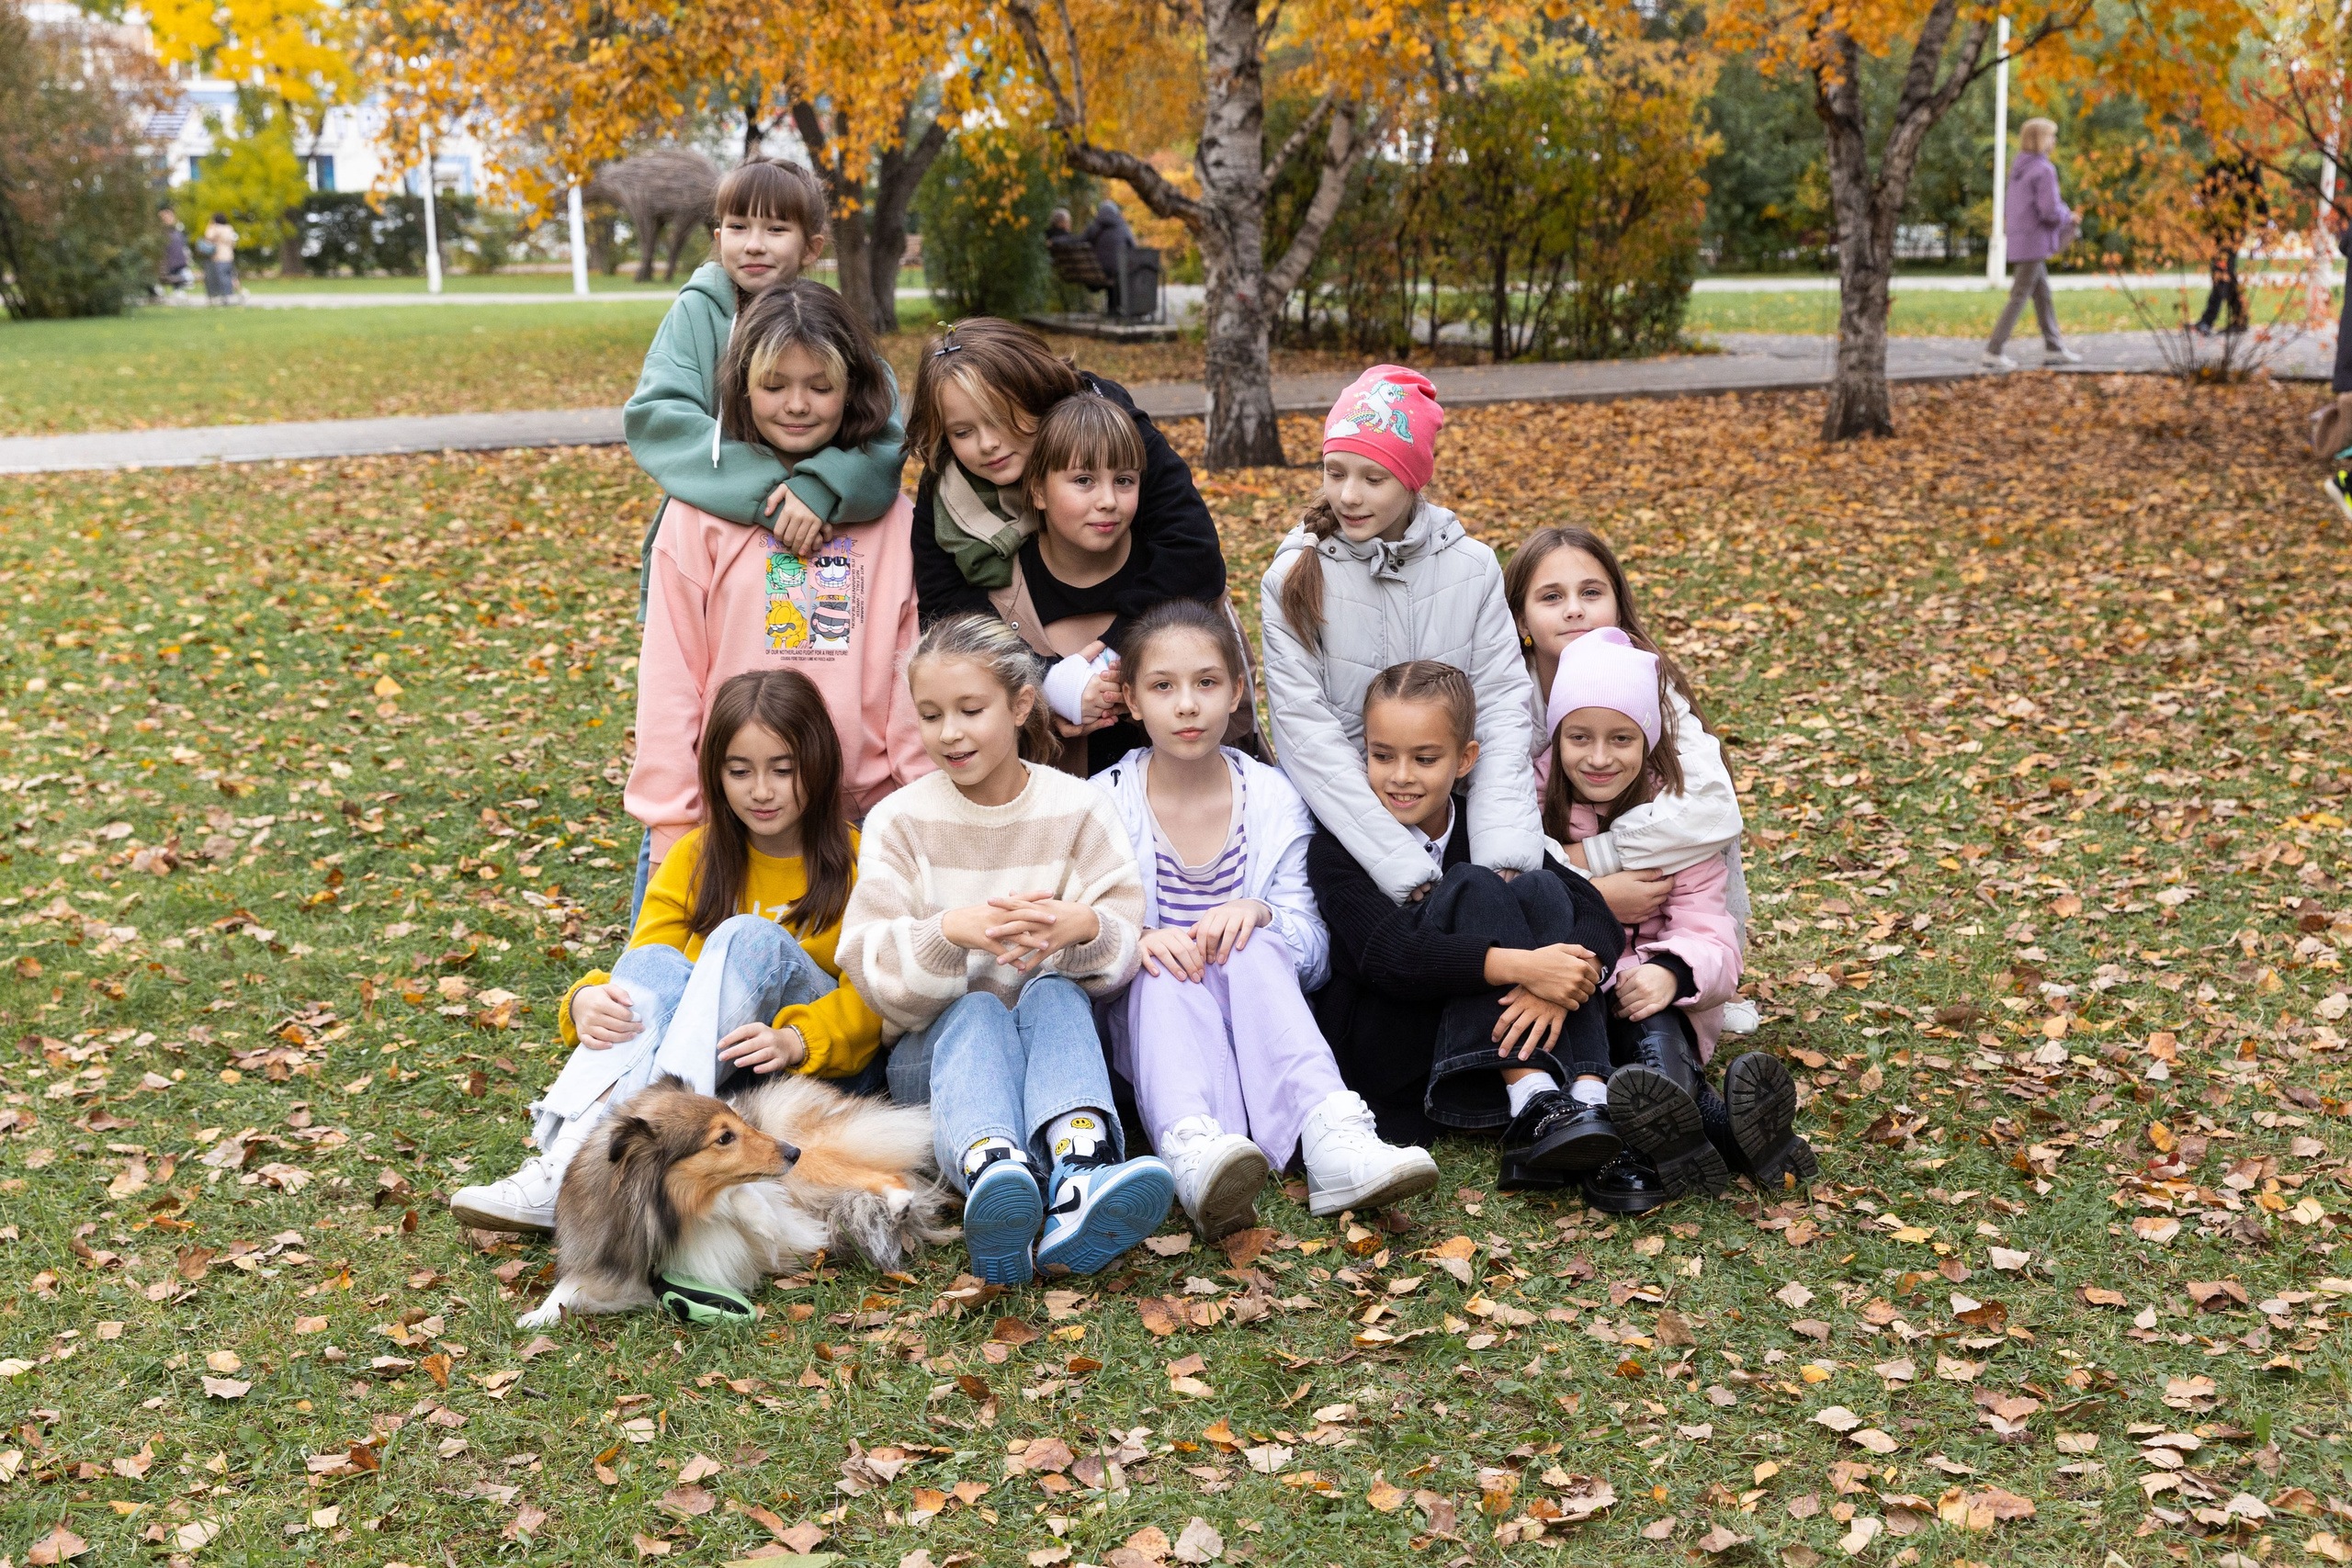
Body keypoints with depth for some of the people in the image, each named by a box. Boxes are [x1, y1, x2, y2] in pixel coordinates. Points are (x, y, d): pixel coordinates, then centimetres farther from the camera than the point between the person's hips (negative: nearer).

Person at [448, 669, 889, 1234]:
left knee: (751, 938, -28)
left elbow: (873, 997, -10)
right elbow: (640, 973, 1)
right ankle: (566, 1151, -48)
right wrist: (587, 1001, -24)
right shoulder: (697, 856, 9)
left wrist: (794, 1040, -31)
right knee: (657, 964, -26)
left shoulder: (858, 860, -1)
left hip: (829, 1067, -3)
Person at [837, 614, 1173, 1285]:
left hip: (1059, 1028, 1)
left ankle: (1078, 1181, -61)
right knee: (976, 1012, -34)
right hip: (936, 1045, -1)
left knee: (1055, 994, -32)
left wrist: (1084, 928, -31)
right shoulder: (899, 821, 1)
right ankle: (989, 1177, -68)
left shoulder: (1080, 810, 3)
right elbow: (870, 968, -10)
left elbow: (1125, 953, -6)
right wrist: (952, 932, -31)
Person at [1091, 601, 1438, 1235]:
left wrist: (1258, 913, -21)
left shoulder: (1273, 799, 6)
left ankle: (1332, 1138, -53)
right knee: (1167, 968, -33)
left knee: (1257, 945, -31)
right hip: (1149, 1013, -1)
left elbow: (1314, 949, 2)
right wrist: (1134, 941, -29)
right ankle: (1193, 1149, -63)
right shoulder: (1103, 803, 2)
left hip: (1253, 1020, 1)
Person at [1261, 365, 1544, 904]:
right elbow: (1308, 737, -12)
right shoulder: (1295, 580, -4)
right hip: (1343, 825, -2)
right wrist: (1411, 875, -22)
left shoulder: (1473, 567, 3)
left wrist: (1502, 862, -19)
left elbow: (1503, 709, -4)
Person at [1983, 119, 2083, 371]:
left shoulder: (2018, 170, 12)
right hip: (2034, 244, -9)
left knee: (2043, 295, 14)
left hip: (2019, 242, 9)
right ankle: (1994, 352, -6)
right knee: (2019, 297, -5)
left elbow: (2007, 210, 17)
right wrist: (2069, 217, 0)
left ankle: (2053, 348, 18)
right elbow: (2050, 211, -21)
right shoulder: (2045, 170, -14)